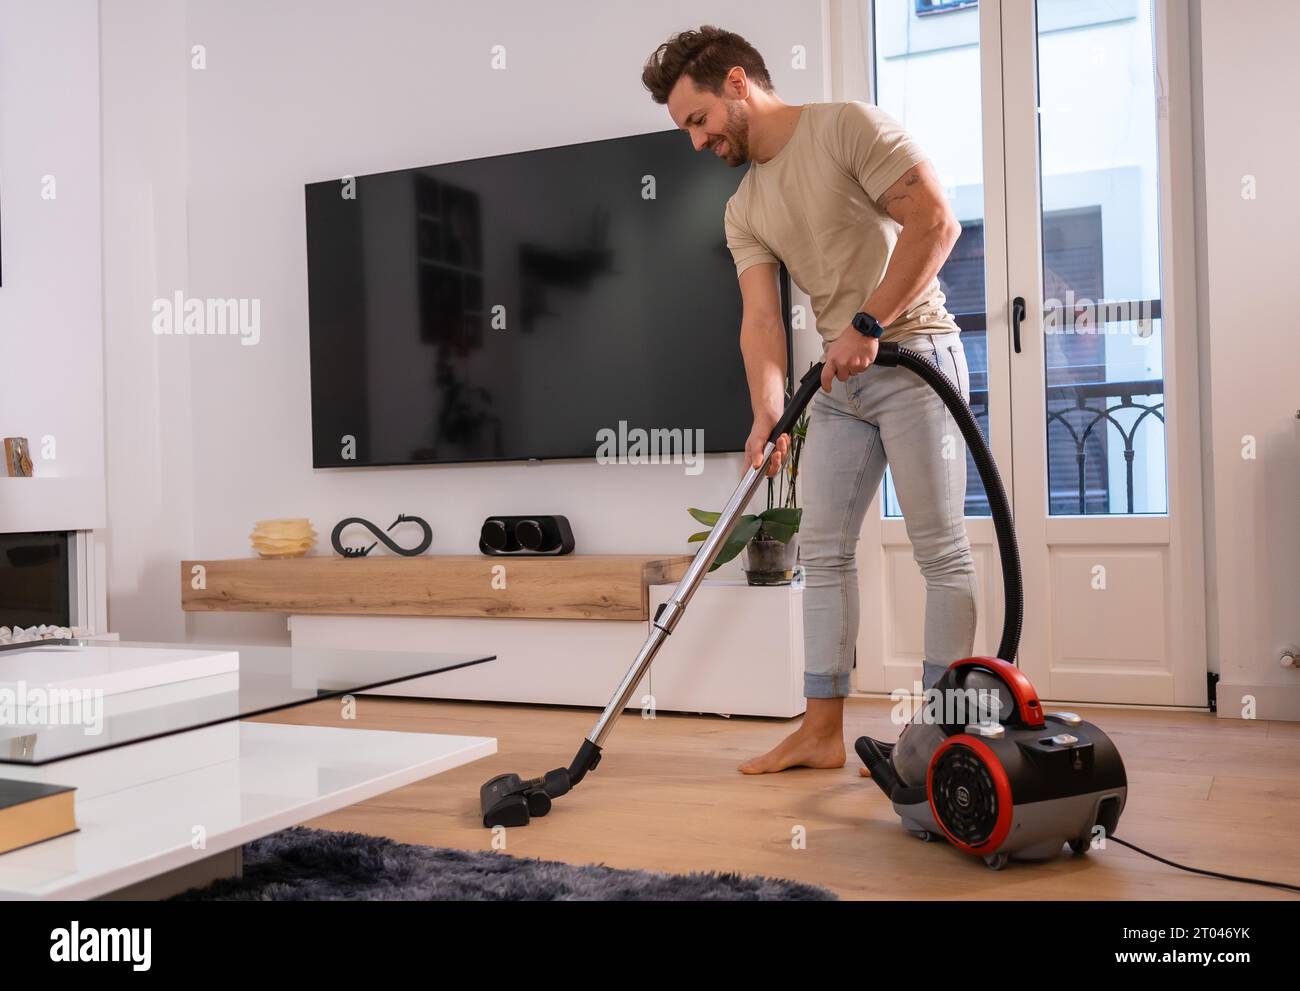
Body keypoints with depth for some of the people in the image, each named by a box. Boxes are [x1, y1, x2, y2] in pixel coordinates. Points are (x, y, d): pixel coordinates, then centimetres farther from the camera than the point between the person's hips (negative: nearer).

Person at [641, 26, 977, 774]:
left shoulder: (848, 127, -8)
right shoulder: (744, 212, 11)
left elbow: (936, 222, -16)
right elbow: (761, 318, 1)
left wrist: (868, 324, -19)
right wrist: (768, 411, -13)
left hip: (914, 357, -7)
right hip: (839, 378, 7)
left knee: (941, 549, -3)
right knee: (824, 549, 4)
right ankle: (823, 729, 10)